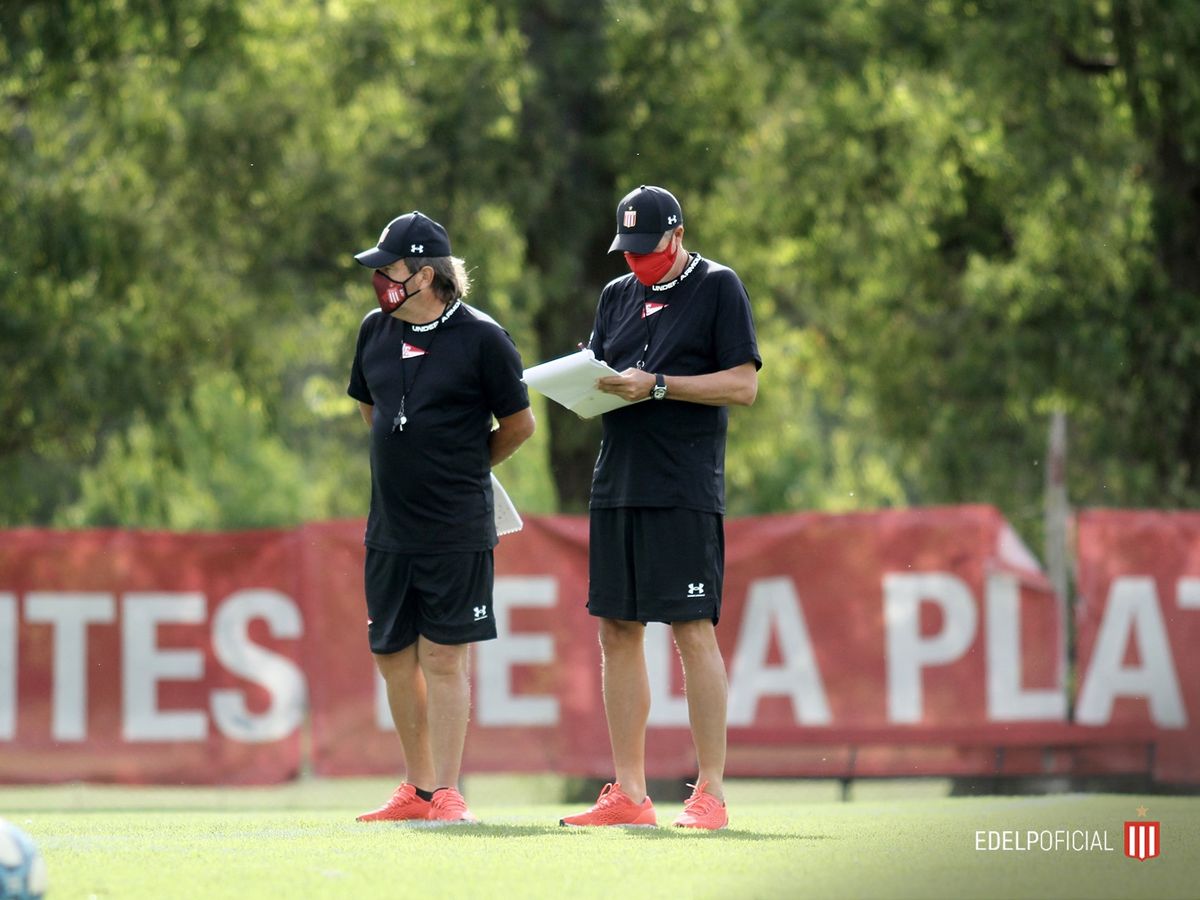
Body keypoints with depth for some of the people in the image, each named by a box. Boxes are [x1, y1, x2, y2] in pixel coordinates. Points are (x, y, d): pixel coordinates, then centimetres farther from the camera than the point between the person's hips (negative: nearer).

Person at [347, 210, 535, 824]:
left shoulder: (481, 339, -9)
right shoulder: (376, 331, 8)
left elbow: (519, 425, 0)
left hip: (456, 533, -6)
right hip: (389, 529, 6)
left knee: (443, 658, -6)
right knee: (393, 656, 9)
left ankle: (447, 793, -3)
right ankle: (418, 789, 20)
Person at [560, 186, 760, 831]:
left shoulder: (718, 288, -1)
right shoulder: (618, 295, 18)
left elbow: (743, 386, -8)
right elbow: (592, 378, 20)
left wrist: (656, 385, -15)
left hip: (685, 490, -7)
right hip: (617, 483, 7)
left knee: (693, 632, -9)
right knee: (617, 631, 5)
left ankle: (711, 793, -6)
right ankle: (628, 795, 10)